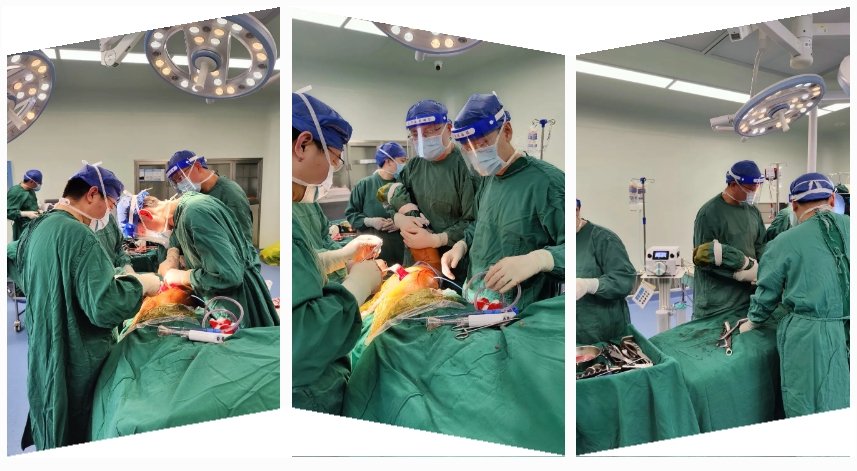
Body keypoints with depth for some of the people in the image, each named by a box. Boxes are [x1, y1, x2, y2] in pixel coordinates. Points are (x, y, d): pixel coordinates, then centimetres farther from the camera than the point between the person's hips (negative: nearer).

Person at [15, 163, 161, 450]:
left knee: (55, 440, 22)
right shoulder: (78, 235, -23)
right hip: (76, 365, -9)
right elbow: (105, 307, -30)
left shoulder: (35, 229, 7)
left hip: (44, 357, 9)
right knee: (76, 442, 6)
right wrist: (141, 284, -13)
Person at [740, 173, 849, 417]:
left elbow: (767, 292, 7)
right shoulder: (848, 228, 2)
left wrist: (753, 320, 25)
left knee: (809, 417, 8)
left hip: (809, 338, -3)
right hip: (846, 336, 3)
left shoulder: (784, 243, -6)